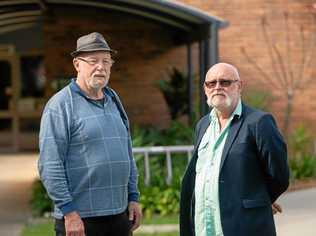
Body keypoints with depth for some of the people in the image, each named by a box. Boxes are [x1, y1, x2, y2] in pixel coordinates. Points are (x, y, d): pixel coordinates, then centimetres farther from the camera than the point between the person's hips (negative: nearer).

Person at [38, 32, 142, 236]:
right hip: (79, 219, -7)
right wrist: (68, 211, -17)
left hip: (119, 214, 7)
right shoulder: (60, 105, -9)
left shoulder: (113, 100, 14)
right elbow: (50, 165, -14)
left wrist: (133, 197, 14)